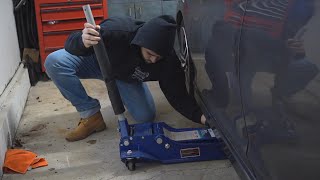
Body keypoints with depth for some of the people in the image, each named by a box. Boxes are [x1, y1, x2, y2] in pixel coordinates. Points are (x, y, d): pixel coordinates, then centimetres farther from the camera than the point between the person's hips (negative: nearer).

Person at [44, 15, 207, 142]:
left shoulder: (169, 59, -30)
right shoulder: (118, 30, -40)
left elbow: (178, 95, -25)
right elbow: (71, 44, -34)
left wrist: (199, 116, -43)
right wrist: (83, 42, -59)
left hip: (127, 78, 2)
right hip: (96, 61, -1)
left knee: (146, 116, -14)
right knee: (55, 61, -30)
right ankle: (91, 116, -15)